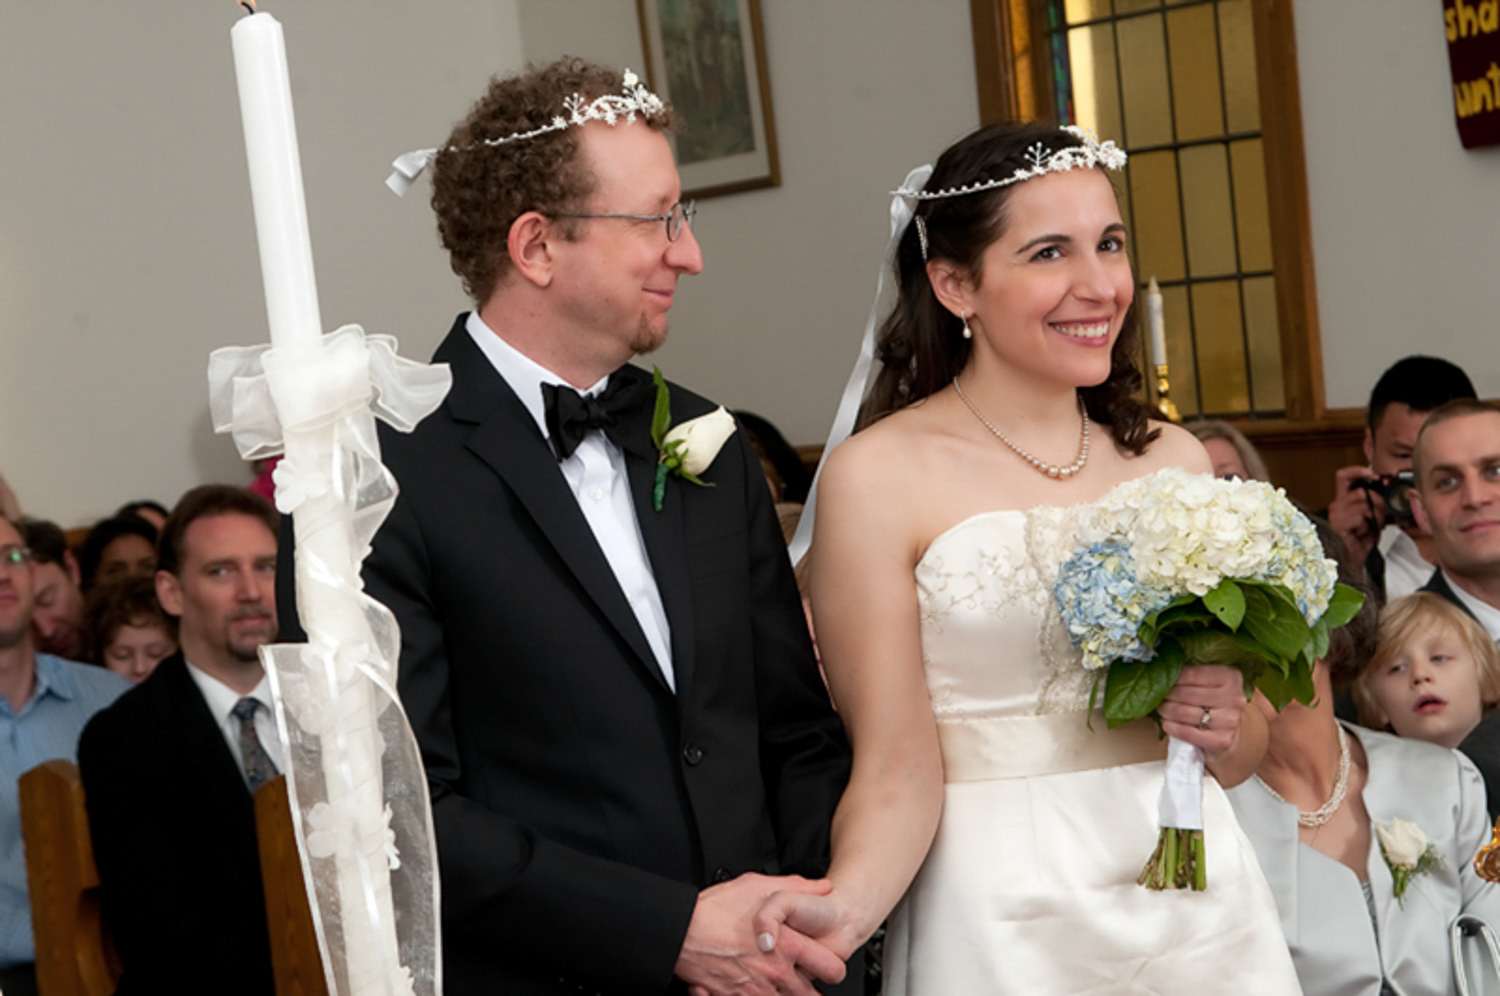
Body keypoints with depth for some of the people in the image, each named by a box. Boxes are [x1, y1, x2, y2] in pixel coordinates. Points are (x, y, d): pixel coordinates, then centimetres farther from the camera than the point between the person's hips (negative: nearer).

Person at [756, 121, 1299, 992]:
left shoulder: (1175, 460, 4)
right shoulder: (878, 477, -10)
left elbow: (1243, 755, 12)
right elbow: (897, 769, -13)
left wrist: (1224, 722, -9)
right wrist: (845, 907, -31)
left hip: (1202, 908, 5)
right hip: (1001, 920, -5)